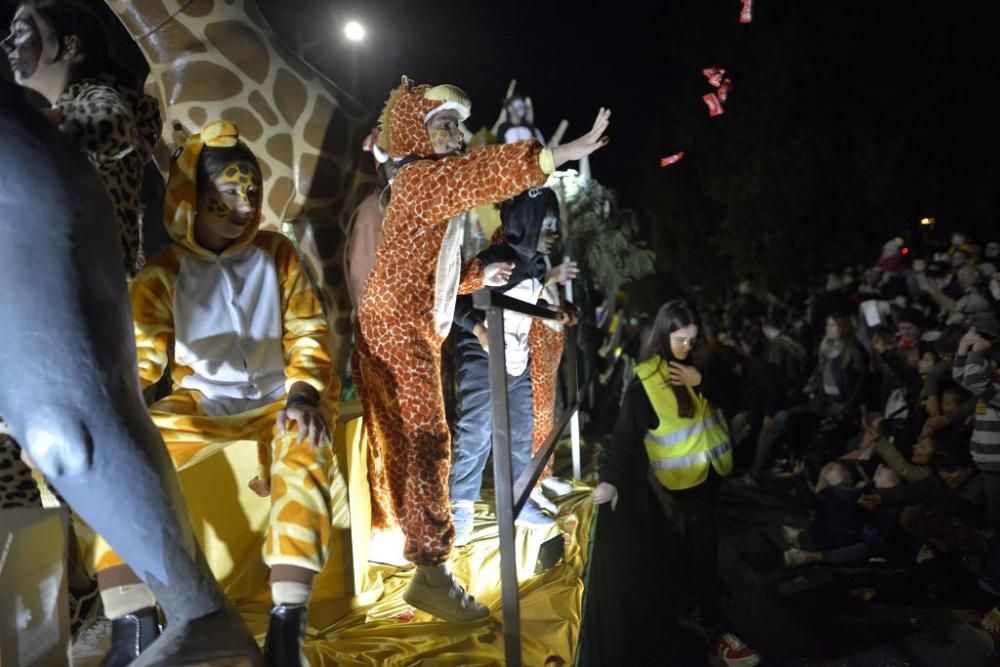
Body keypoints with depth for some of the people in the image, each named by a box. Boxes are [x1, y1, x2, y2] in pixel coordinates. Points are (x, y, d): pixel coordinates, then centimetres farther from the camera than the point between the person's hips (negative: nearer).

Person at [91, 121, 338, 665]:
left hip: (275, 399, -1)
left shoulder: (276, 255, 2)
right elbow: (137, 362, -4)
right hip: (200, 405, 2)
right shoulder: (162, 274, 0)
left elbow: (308, 334, 0)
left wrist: (302, 395, -20)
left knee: (307, 442, -36)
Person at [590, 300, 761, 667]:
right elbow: (625, 434, -20)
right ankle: (716, 634, 2)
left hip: (709, 469, 6)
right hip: (679, 478, -6)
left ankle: (695, 592, 39)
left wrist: (704, 383, -19)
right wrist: (611, 478, -31)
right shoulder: (645, 381, -16)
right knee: (703, 547, -5)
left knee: (699, 543, 18)